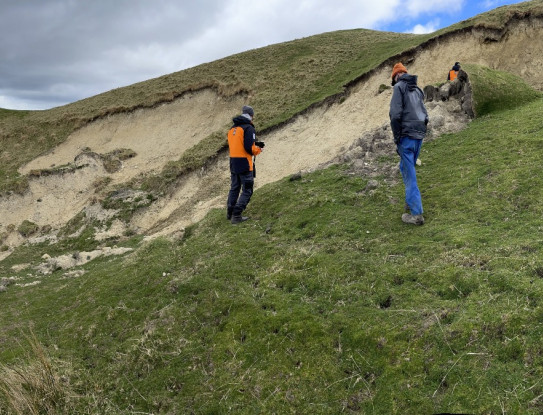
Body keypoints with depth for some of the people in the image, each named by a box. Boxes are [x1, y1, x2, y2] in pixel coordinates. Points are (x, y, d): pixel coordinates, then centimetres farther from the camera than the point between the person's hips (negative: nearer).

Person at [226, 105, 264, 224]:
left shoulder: (232, 128, 13)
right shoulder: (248, 128, -13)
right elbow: (249, 147, -21)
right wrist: (258, 149, 0)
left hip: (233, 163, 8)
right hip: (244, 164, -8)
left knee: (234, 188, 19)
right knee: (247, 191, 1)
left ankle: (230, 213, 26)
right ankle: (236, 215, -4)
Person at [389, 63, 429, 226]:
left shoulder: (399, 87, -3)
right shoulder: (417, 89, 20)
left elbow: (395, 114, -15)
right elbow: (425, 116, 18)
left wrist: (396, 138, -9)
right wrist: (420, 133, 19)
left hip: (406, 135, -7)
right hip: (419, 135, 7)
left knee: (409, 174, -5)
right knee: (406, 167, 23)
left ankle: (416, 214, -6)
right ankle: (411, 200, 29)